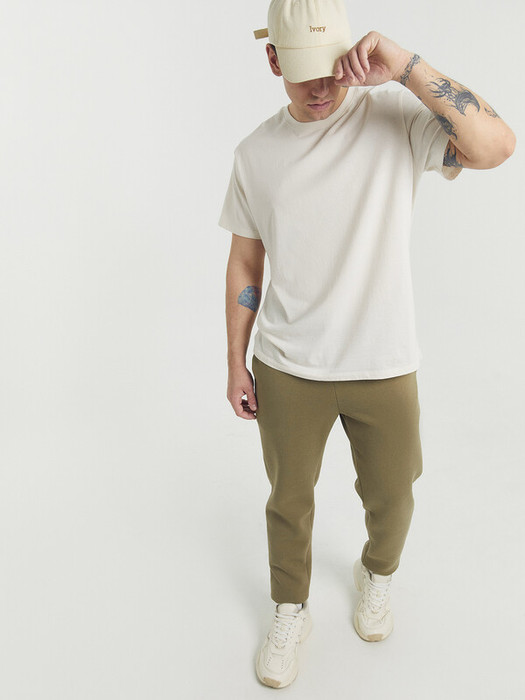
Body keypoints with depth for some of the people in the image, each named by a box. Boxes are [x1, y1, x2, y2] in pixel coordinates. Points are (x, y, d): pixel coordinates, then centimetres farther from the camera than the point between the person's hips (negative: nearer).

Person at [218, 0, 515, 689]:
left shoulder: (396, 114, -6)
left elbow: (495, 146, -23)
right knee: (289, 499, 16)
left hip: (384, 367, -1)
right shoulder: (257, 152, 1)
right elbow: (245, 263, 6)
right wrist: (236, 364, 7)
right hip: (287, 370, 2)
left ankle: (376, 574, 53)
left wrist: (406, 66, -27)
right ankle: (291, 611, 43)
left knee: (391, 497, 18)